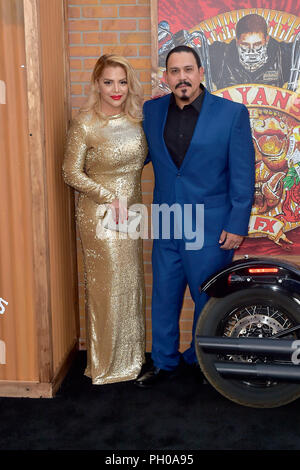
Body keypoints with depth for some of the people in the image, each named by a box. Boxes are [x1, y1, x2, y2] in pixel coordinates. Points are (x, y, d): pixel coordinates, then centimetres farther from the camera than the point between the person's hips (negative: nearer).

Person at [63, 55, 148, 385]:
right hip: (98, 215, -6)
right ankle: (106, 364, 21)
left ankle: (131, 356, 32)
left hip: (131, 212, 6)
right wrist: (111, 199, -16)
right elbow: (72, 173, -11)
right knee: (106, 286, 3)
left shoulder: (137, 119, 4)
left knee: (131, 283, 14)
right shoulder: (85, 124, -12)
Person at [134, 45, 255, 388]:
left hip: (211, 228, -3)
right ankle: (164, 362, 31)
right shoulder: (151, 111, 4)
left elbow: (243, 175, -7)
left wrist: (237, 226, -9)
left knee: (208, 299, 11)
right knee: (164, 296, 13)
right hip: (166, 227, 4)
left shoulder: (232, 113, -7)